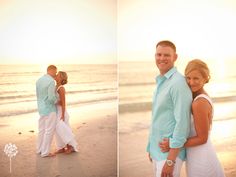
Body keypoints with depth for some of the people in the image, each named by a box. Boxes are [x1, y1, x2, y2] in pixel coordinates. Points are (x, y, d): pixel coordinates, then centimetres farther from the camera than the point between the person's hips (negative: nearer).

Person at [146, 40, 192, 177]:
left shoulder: (178, 82, -18)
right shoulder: (161, 82, 10)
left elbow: (182, 123, -22)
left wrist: (170, 160, -22)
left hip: (171, 151, -9)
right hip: (158, 149, 9)